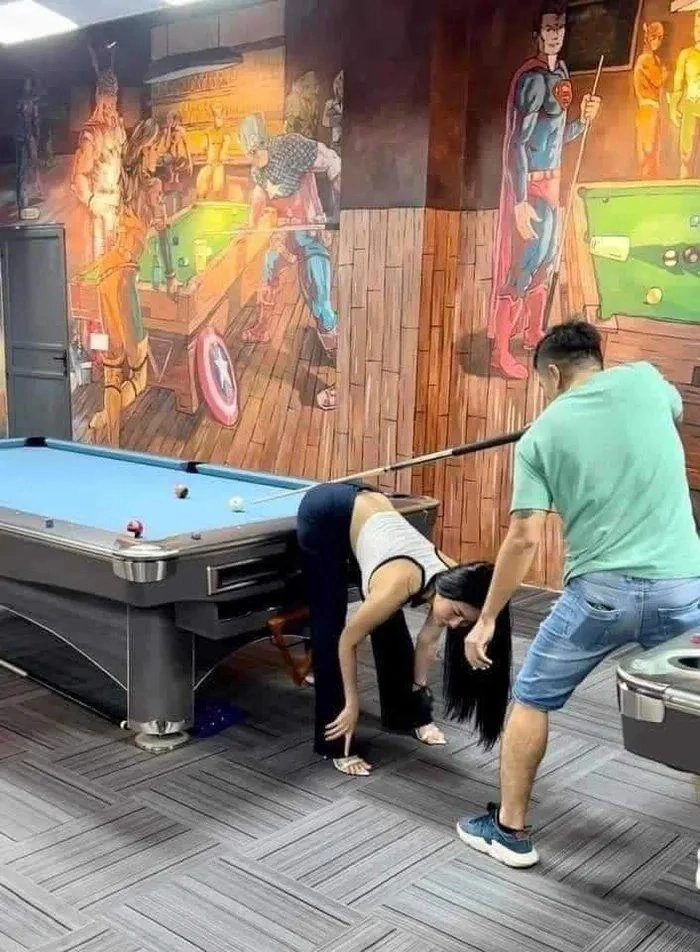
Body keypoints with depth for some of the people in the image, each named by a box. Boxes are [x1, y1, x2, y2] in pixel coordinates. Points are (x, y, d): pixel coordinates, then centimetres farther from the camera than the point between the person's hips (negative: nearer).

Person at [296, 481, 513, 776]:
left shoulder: (451, 578, -18)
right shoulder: (400, 584, -36)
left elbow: (428, 640, 1)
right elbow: (347, 639, -21)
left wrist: (418, 692, 10)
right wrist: (352, 705, -11)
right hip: (325, 514, -6)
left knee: (389, 624, 7)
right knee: (330, 627, -7)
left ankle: (409, 714, 23)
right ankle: (337, 744, -2)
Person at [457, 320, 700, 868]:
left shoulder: (542, 435, 0)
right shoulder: (644, 380, 4)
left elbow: (524, 539, -4)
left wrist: (487, 619, 5)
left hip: (601, 591, -2)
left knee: (532, 699, 19)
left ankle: (510, 829, 29)